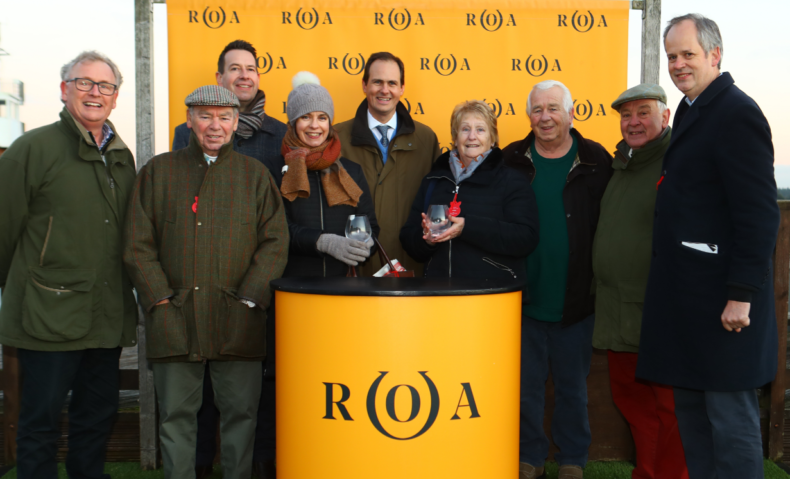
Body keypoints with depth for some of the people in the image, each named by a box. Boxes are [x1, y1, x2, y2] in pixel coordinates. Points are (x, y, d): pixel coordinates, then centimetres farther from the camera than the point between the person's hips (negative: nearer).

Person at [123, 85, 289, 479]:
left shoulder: (255, 174, 10)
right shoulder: (158, 171, 11)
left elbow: (275, 243, 4)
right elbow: (137, 245, 7)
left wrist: (248, 297, -6)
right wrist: (161, 298, -4)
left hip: (237, 321, 0)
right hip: (174, 317, 0)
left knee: (241, 411, 5)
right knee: (176, 414, 7)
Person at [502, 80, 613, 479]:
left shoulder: (596, 162, -3)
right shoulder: (511, 161, 1)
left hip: (575, 301, -1)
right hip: (524, 298, 1)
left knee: (573, 386, 14)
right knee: (526, 385, 12)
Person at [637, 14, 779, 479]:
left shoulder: (737, 113, -14)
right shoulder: (691, 110, 15)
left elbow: (760, 214, -19)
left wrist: (742, 295, -21)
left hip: (722, 300, -10)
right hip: (688, 294, 10)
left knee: (731, 416, 0)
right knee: (691, 408, 17)